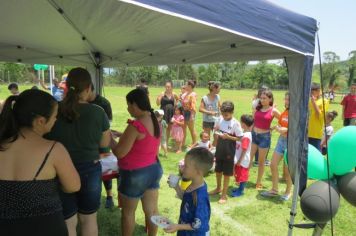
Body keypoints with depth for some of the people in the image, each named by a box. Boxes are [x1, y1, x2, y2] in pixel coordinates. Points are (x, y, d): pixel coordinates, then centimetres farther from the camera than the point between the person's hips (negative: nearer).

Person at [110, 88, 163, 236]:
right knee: (152, 210, 19)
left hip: (135, 174, -8)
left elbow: (119, 153, -18)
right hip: (154, 169, 8)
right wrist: (123, 135, 14)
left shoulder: (135, 126, -25)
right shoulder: (154, 121, 1)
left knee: (128, 212, 15)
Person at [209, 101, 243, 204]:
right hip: (219, 149, 6)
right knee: (218, 170, 20)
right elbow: (216, 129, 13)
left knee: (227, 173, 6)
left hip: (229, 151, -5)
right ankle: (218, 188, 42)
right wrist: (217, 132, -10)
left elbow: (239, 138, -12)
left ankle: (224, 194, 19)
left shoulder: (235, 123, -16)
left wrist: (228, 137, -25)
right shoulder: (220, 119, -1)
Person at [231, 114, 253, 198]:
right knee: (239, 174, 20)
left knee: (242, 175, 6)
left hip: (242, 160, -9)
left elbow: (244, 150, -24)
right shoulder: (244, 133, 4)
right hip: (239, 159, 9)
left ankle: (241, 191, 19)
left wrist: (239, 161, -19)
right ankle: (240, 188, 34)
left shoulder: (246, 136, -25)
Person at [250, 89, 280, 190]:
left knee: (261, 161, 10)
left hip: (264, 137, -3)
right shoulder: (258, 108, 4)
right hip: (253, 134, 3)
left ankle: (259, 182, 24)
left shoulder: (273, 111, -7)